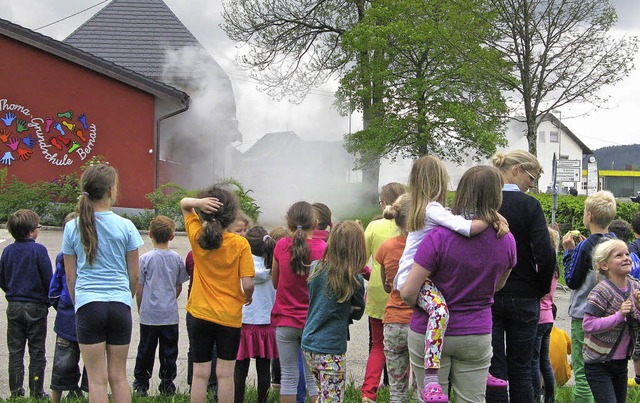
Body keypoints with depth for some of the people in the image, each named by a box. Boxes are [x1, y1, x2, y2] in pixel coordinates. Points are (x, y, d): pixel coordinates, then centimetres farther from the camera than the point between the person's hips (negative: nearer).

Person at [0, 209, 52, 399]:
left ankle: (16, 390, 10)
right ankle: (36, 392, 7)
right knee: (37, 352, 4)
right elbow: (48, 279, -11)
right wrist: (48, 300, 6)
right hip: (36, 307, -4)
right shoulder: (38, 250, -12)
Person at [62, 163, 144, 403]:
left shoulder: (73, 228, 0)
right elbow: (134, 275, 3)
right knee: (118, 376, 10)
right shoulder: (125, 227, -3)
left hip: (87, 304, 0)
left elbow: (70, 276, 4)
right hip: (120, 304, 0)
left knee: (97, 379, 3)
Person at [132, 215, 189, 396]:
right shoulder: (177, 259, -1)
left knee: (146, 351, 9)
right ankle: (167, 385, 14)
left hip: (149, 314, -2)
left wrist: (140, 308, 10)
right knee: (169, 351, 9)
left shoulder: (145, 259, -9)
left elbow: (139, 288, -5)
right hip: (171, 314, 2)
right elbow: (179, 287, 8)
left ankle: (141, 385, 15)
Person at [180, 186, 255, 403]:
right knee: (225, 374, 6)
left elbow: (184, 203, 10)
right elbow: (248, 284, -15)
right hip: (229, 316, -2)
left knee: (200, 373, 8)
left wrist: (199, 202, -12)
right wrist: (248, 296, 7)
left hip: (199, 314, 2)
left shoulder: (197, 236, -5)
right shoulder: (239, 243, -12)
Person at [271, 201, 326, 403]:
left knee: (288, 377, 8)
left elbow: (275, 283, 6)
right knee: (314, 378, 7)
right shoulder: (322, 247, -11)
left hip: (285, 320, 1)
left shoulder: (281, 245, -6)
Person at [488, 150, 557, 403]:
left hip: (485, 297, 1)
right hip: (523, 297, -1)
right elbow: (545, 254, -17)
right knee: (521, 370, 11)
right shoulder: (529, 205, -9)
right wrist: (542, 288, -1)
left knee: (494, 370, 5)